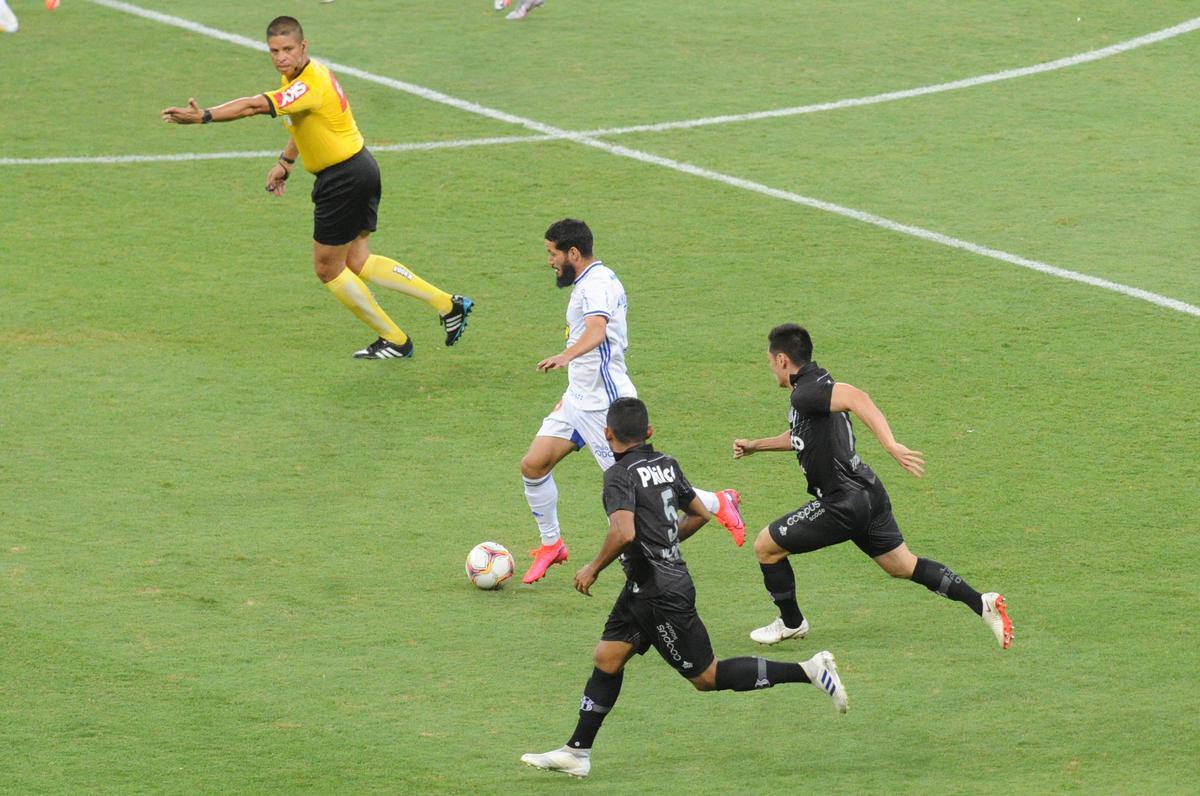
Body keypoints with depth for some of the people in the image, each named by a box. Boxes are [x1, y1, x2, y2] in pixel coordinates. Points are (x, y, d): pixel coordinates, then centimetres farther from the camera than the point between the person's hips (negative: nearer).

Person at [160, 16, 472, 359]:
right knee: (357, 263, 15)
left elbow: (255, 106, -40)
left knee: (328, 268, 4)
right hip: (360, 169, 10)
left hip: (344, 178, -10)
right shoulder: (297, 75, 6)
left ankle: (394, 341, 15)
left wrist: (203, 116, -47)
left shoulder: (309, 86, -26)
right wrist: (286, 161, 18)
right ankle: (448, 304, 18)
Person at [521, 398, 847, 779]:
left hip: (661, 595, -9)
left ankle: (808, 671, -3)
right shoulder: (666, 465, 7)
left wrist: (592, 569, -16)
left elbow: (624, 533, -31)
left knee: (707, 676, 0)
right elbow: (700, 514, 17)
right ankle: (577, 752, 13)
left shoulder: (620, 475, -18)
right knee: (606, 659, 11)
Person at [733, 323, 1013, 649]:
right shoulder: (813, 386, 13)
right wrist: (756, 445, 41)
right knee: (902, 565, 16)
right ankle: (981, 603, 8)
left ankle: (791, 622, 21)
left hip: (844, 505, -10)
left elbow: (855, 398, -37)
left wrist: (891, 445, -46)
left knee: (766, 546, 5)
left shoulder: (807, 392, -18)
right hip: (868, 494, 10)